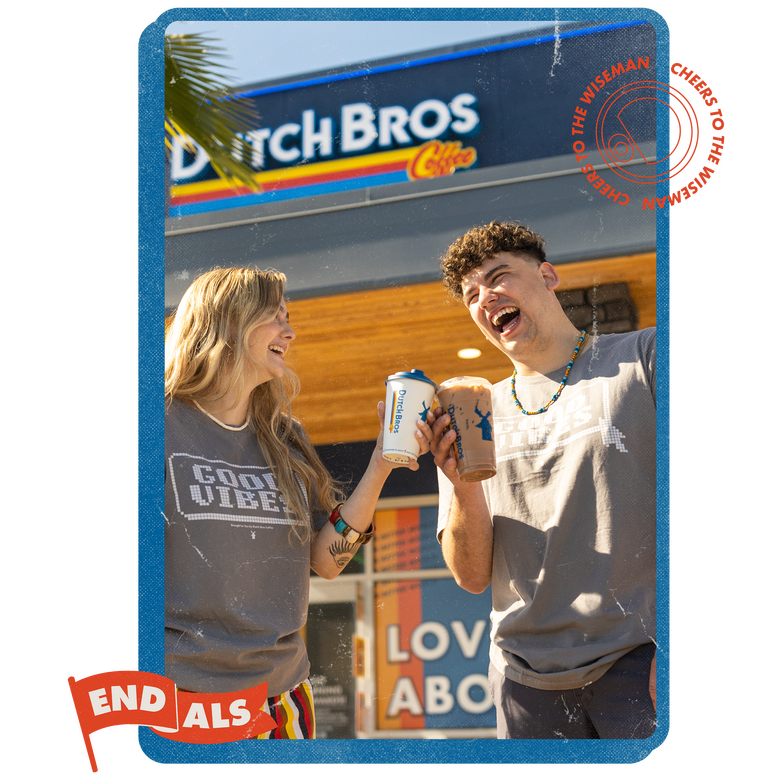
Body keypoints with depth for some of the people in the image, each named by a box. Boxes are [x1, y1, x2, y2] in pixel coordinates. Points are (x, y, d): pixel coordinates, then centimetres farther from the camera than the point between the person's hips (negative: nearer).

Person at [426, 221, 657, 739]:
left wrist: (671, 644, -18)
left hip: (637, 660, -3)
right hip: (528, 673, 3)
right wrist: (464, 487, -10)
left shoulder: (642, 358, 2)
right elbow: (473, 577, 8)